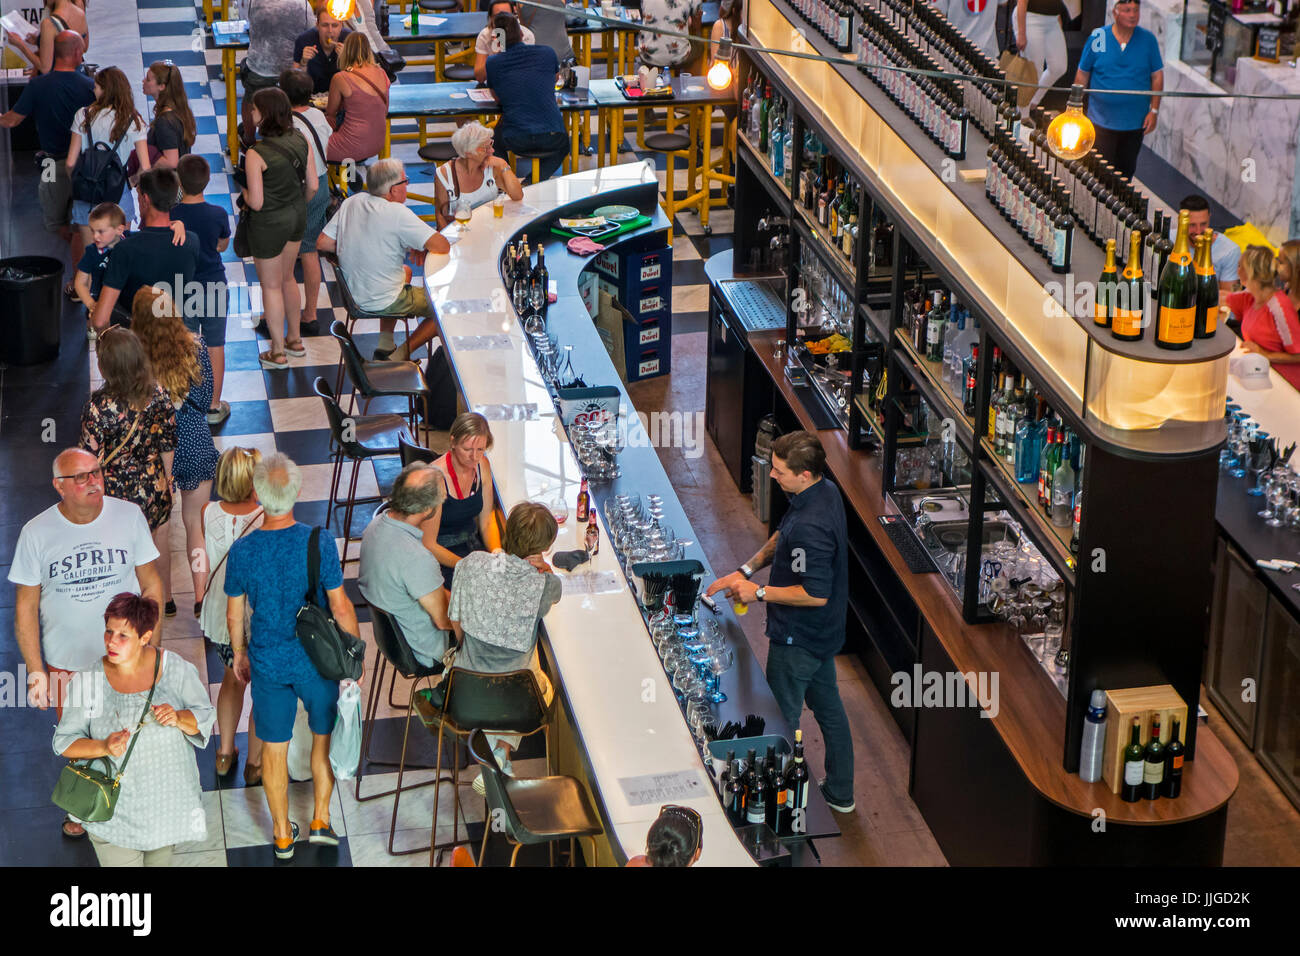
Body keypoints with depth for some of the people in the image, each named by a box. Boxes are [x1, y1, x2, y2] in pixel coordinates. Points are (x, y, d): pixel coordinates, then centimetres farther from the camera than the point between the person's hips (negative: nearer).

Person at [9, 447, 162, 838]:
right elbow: (26, 607, -6)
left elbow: (151, 586, -1)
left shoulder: (128, 516, -10)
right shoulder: (36, 533, -14)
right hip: (68, 661, 0)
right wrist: (35, 671, -7)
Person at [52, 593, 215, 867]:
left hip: (167, 799, 2)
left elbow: (205, 717, -2)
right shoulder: (88, 681, -13)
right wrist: (103, 747, -25)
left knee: (160, 858, 22)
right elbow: (64, 742, -6)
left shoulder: (175, 668, -11)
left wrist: (178, 718, -24)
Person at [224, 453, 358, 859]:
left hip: (267, 662, 2)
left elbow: (234, 616, -1)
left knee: (274, 747, 15)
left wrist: (239, 654, 17)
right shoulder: (320, 543, -19)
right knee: (325, 736, 21)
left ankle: (283, 836, 28)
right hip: (316, 660, -1)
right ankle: (321, 821, 26)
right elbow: (341, 607, -12)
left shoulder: (242, 551, -13)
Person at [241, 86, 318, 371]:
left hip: (269, 223, -6)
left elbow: (256, 203, -24)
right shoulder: (302, 141, -8)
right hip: (297, 217, 7)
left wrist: (244, 192, -1)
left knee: (270, 286, 11)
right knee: (287, 278, 26)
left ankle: (278, 353, 23)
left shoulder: (256, 155, -26)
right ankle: (295, 340, 38)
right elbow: (312, 186, 0)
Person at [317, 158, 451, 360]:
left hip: (352, 294, 7)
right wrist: (420, 246, -4)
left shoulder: (352, 202, -3)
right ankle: (400, 354, 6)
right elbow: (443, 247, -25)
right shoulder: (397, 213, -23)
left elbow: (322, 243, 2)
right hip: (383, 303, -7)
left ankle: (385, 344, 30)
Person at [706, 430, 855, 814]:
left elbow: (815, 594, -31)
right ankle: (840, 793, 39)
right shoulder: (826, 491, -3)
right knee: (827, 704, 23)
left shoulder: (809, 526, -35)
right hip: (824, 632, 10)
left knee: (782, 719, 8)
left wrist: (759, 592, -21)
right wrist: (746, 571, 0)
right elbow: (781, 539, 10)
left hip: (797, 639, -10)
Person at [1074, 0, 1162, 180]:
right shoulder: (1097, 38, -5)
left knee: (1126, 171, 14)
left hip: (1135, 123, 2)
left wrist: (1154, 111, -2)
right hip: (1102, 122, -2)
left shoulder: (1148, 40, -1)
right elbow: (1082, 75, 3)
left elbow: (1157, 76, 4)